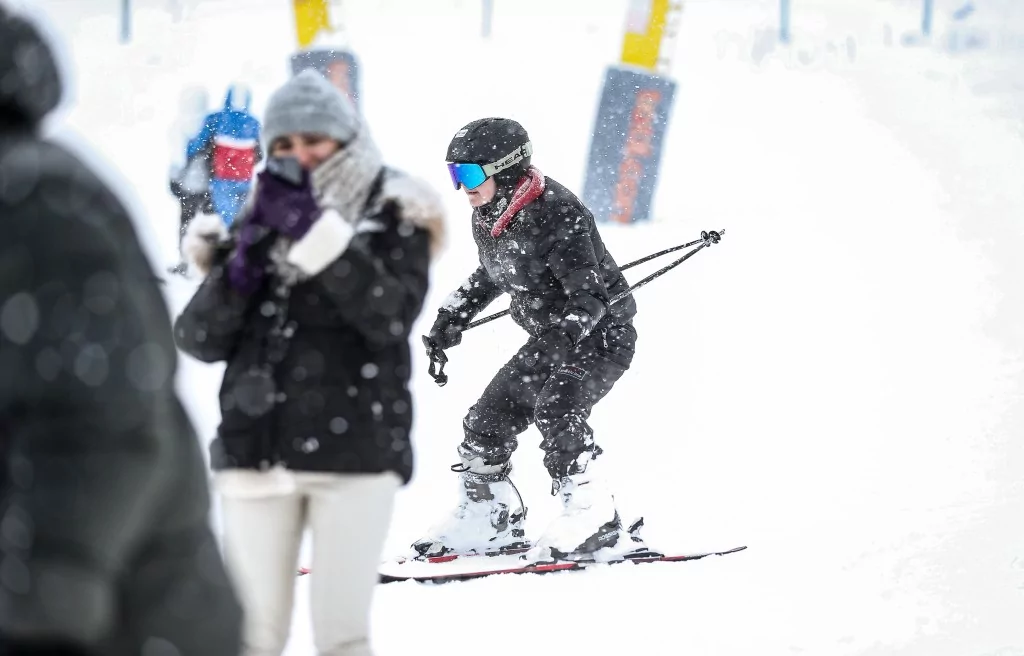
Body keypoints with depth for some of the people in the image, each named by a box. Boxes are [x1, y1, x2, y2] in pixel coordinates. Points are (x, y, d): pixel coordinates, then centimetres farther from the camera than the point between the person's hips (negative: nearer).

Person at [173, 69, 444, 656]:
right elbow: (200, 340, 8)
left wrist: (314, 231, -19)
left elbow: (390, 316, -14)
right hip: (258, 452, 3)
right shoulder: (257, 221, 13)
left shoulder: (394, 217, 3)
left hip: (355, 453, -3)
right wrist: (242, 263, -9)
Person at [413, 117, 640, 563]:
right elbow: (491, 275, 21)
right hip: (549, 339, 9)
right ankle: (490, 519, 23)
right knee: (487, 421, 6)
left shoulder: (557, 216, -28)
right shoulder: (486, 220, -1)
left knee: (555, 410, -31)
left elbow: (591, 295, -30)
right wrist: (451, 320, 20)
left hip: (603, 337, -9)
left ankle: (594, 520, -23)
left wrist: (569, 331, -48)